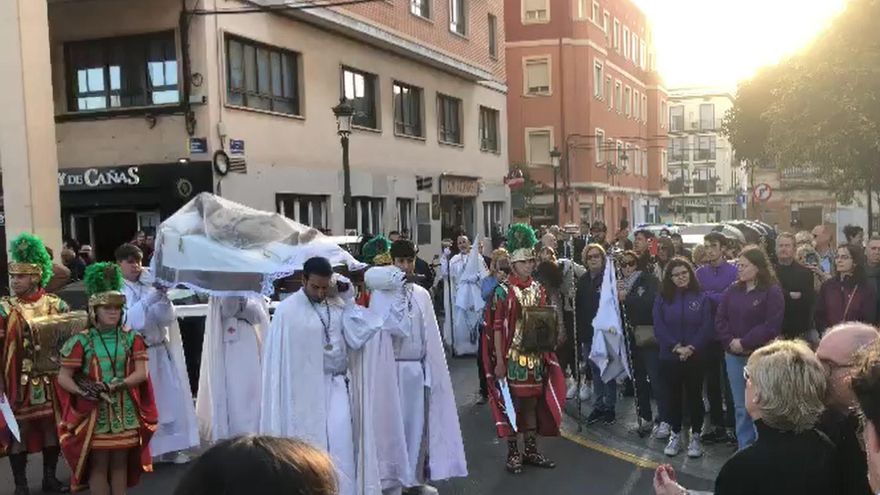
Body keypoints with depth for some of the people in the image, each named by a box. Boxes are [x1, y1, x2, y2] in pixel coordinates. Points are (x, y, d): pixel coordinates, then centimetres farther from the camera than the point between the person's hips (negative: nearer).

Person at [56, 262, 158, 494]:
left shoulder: (132, 338, 2)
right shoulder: (82, 340, -6)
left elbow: (142, 373, -5)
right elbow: (63, 377, -6)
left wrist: (114, 385, -17)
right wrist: (83, 391, -22)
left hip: (125, 413, 3)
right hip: (94, 413, -2)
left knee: (120, 464, 11)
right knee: (98, 465, 4)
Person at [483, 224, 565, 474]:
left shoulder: (538, 289, 8)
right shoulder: (503, 291, -8)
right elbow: (497, 327, -10)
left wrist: (547, 354, 4)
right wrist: (499, 360, -15)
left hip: (535, 356, 5)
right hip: (512, 357, -5)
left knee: (533, 403, 11)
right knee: (512, 403, 2)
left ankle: (531, 450, 23)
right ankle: (513, 453, 11)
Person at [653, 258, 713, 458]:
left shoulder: (701, 298, 0)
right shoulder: (663, 299, 4)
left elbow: (706, 328, -6)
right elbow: (659, 327, -4)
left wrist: (691, 348, -18)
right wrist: (676, 347, -16)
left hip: (695, 357, -1)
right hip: (669, 357, 1)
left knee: (694, 396, 6)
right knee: (672, 396, 7)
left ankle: (695, 436, 17)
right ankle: (675, 434, 20)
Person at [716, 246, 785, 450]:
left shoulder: (772, 292, -7)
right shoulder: (732, 291, 10)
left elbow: (771, 326, -15)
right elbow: (720, 319, 7)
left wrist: (744, 343, -16)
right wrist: (730, 341, -9)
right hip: (734, 356, 5)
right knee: (740, 407, 11)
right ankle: (744, 449, 20)